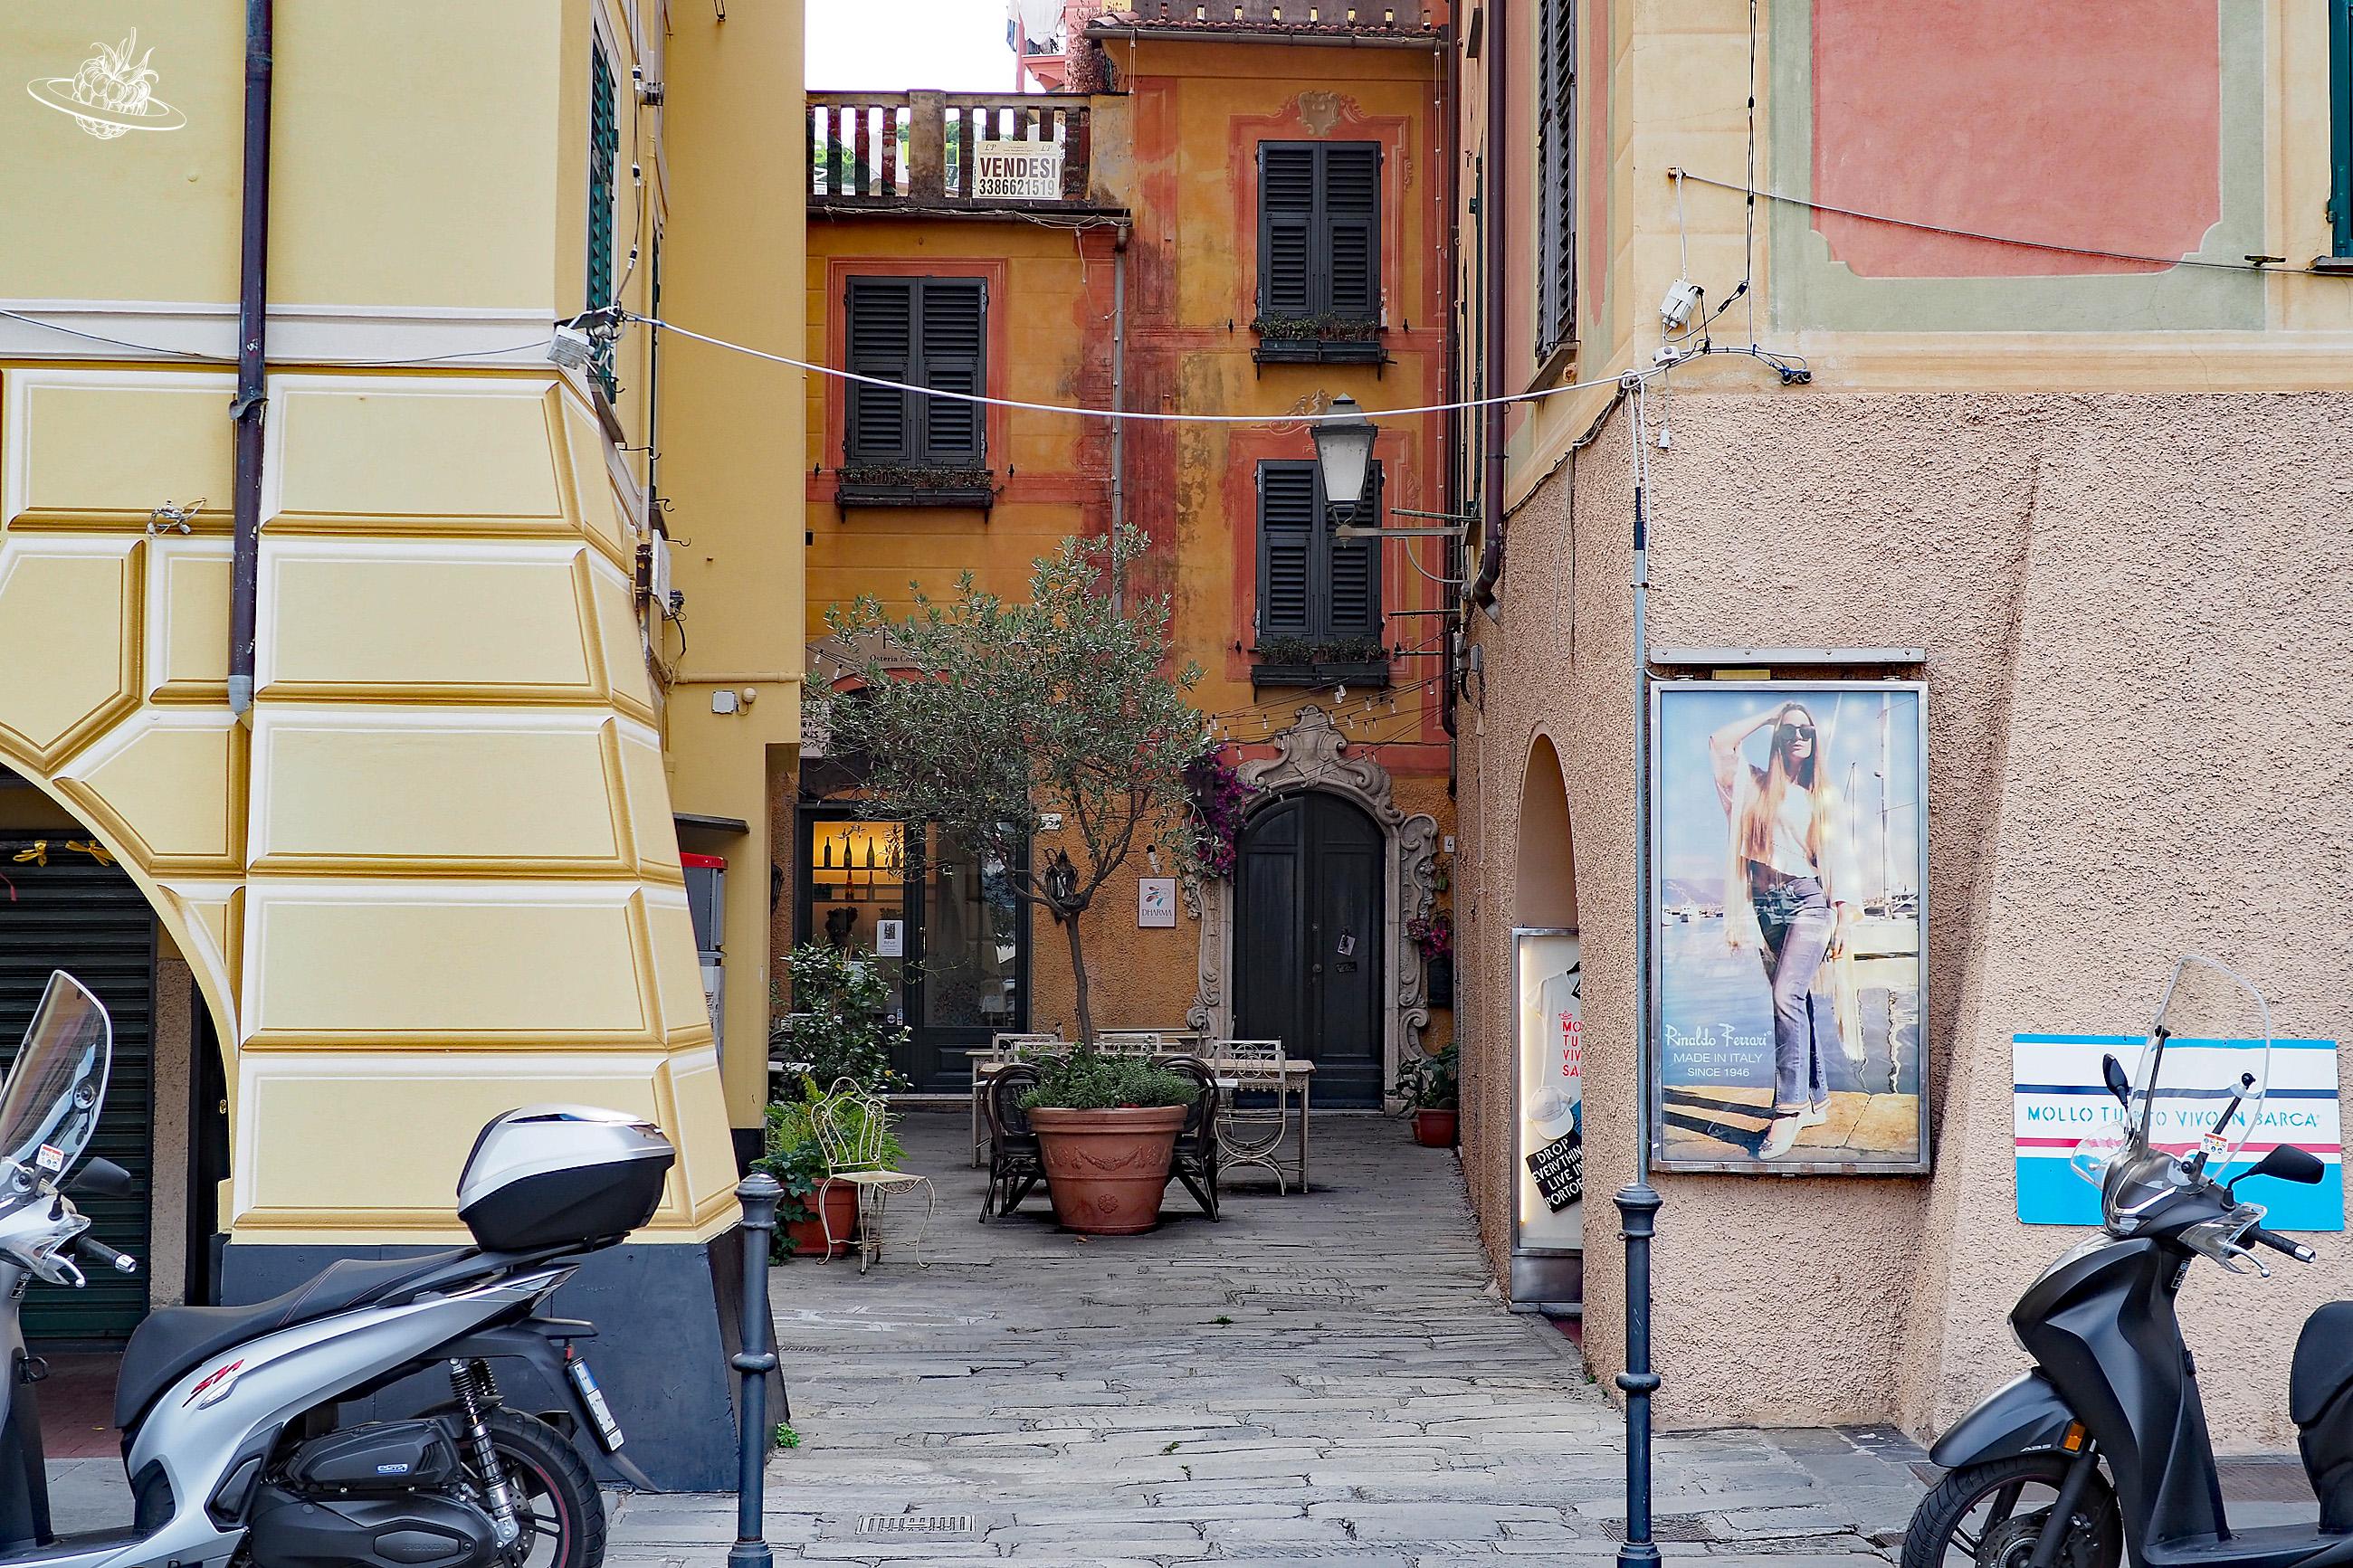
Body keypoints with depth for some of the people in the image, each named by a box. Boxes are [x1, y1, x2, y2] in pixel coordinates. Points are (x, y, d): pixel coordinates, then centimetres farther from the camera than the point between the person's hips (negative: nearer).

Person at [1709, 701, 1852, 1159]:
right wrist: (1769, 715, 10)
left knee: (1788, 996, -18)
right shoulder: (1757, 784, 13)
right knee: (1796, 1002, 5)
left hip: (1809, 902, -3)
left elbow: (1835, 858, 11)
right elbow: (1720, 741, 0)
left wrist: (1843, 916, 4)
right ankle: (1816, 1099, 13)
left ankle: (1789, 1108, -22)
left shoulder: (1822, 795, 12)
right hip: (1766, 905, 3)